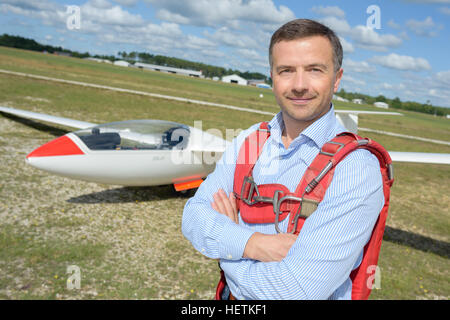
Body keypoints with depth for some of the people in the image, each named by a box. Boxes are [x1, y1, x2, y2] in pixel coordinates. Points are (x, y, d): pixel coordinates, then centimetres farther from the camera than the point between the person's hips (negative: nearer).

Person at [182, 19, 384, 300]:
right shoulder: (247, 141, -5)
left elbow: (299, 288, -30)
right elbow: (194, 214, -10)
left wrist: (224, 239, -16)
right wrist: (251, 243, -28)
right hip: (233, 296, 5)